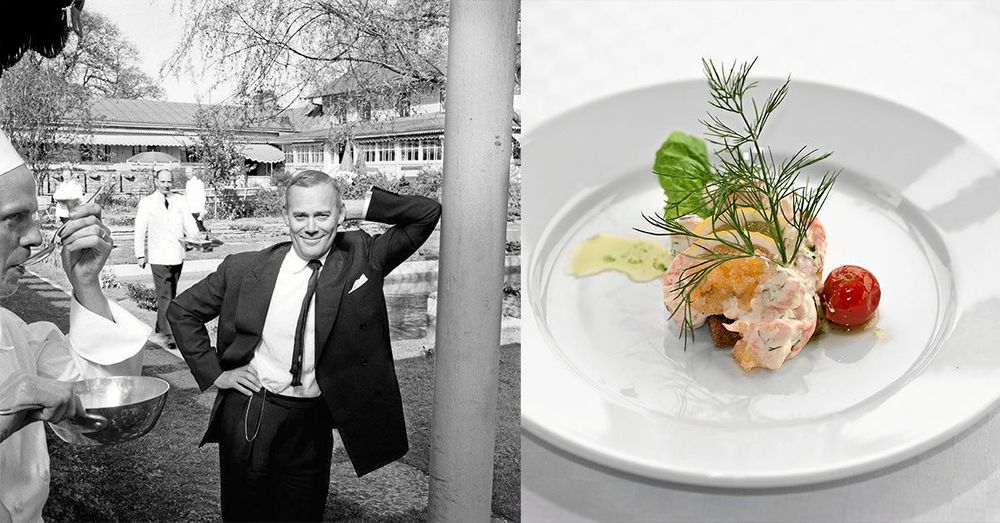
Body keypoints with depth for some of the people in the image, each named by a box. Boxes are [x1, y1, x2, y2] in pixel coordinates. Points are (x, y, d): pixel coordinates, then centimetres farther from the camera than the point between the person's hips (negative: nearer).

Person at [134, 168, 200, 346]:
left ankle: (160, 326, 31)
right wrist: (140, 254, -3)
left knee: (170, 294, 15)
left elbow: (189, 222, 7)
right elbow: (140, 230, 2)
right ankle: (168, 333, -9)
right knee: (165, 296, -9)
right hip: (159, 257, -4)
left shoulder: (179, 200, 10)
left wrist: (194, 236, -15)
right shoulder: (146, 202, 2)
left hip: (177, 256, 4)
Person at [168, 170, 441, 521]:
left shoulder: (362, 259, -4)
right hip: (248, 417, 0)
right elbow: (181, 311, 8)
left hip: (313, 426, 0)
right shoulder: (245, 269, -4)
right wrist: (214, 373, 0)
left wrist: (357, 209, -9)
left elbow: (428, 213, -7)